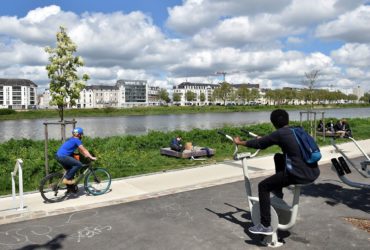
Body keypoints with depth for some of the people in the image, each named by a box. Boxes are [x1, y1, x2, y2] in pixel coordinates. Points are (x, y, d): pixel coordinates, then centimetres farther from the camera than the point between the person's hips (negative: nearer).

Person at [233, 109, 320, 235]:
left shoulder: (279, 134, -8)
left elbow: (259, 144, 2)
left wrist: (240, 142, 18)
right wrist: (263, 139, 46)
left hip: (301, 176, -8)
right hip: (315, 172, 8)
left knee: (263, 186, 6)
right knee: (278, 157, 27)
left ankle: (265, 226, 6)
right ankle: (277, 191, 39)